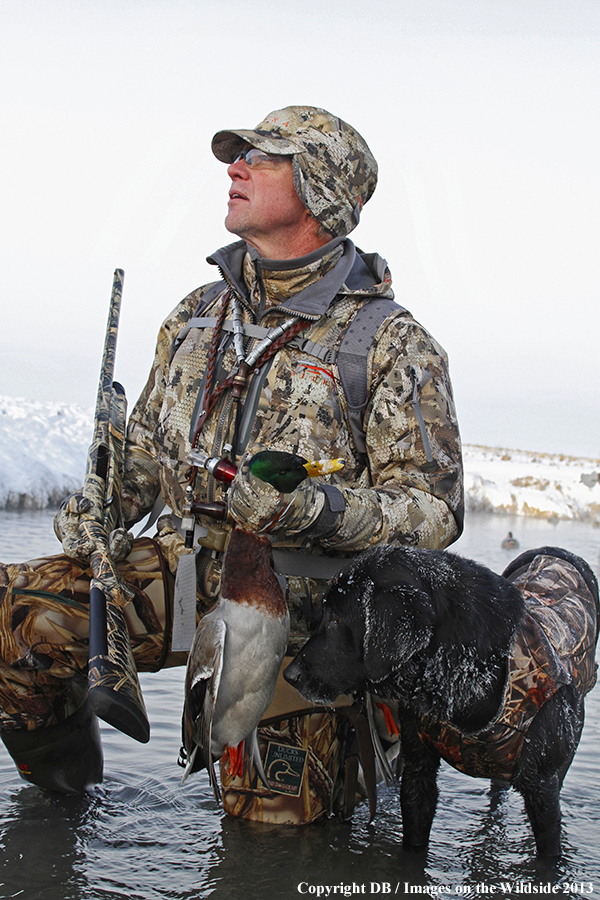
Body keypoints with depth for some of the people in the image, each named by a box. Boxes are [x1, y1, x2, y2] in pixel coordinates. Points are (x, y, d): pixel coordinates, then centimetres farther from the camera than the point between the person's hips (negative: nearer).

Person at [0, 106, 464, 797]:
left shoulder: (391, 343, -5)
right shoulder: (197, 315, 12)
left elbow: (432, 510, -8)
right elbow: (146, 445, 21)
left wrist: (320, 509, -26)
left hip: (293, 598, -4)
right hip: (175, 572, 4)